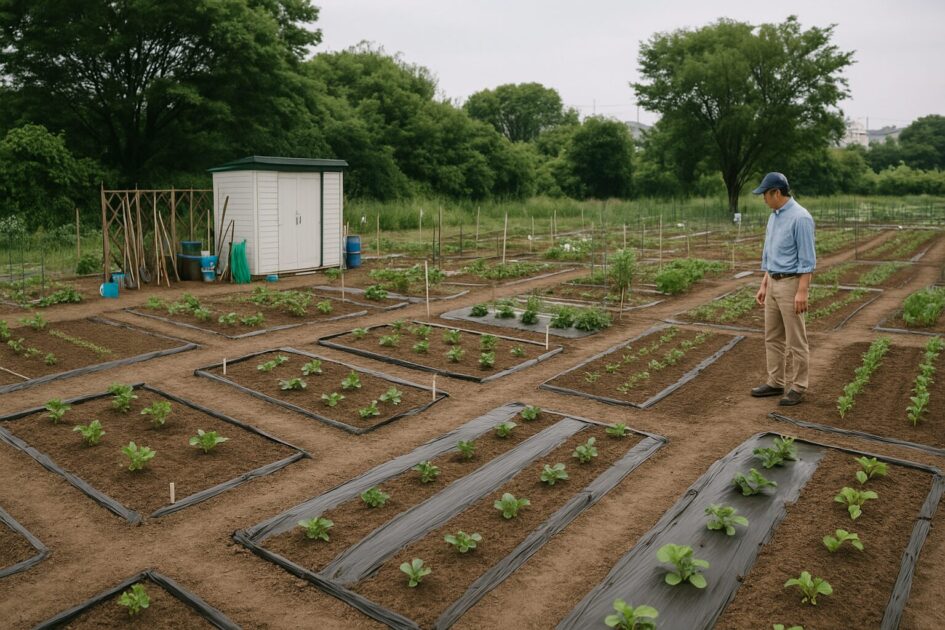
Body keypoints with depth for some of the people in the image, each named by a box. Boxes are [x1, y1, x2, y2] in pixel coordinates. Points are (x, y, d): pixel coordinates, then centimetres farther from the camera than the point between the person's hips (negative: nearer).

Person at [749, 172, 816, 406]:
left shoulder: (800, 217, -16)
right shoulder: (773, 217, 12)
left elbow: (807, 259, -19)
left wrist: (802, 291, -22)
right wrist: (763, 285, 17)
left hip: (791, 284, -9)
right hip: (773, 284, 9)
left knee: (795, 340, 1)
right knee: (773, 337, 13)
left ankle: (797, 387, 11)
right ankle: (776, 382, 23)